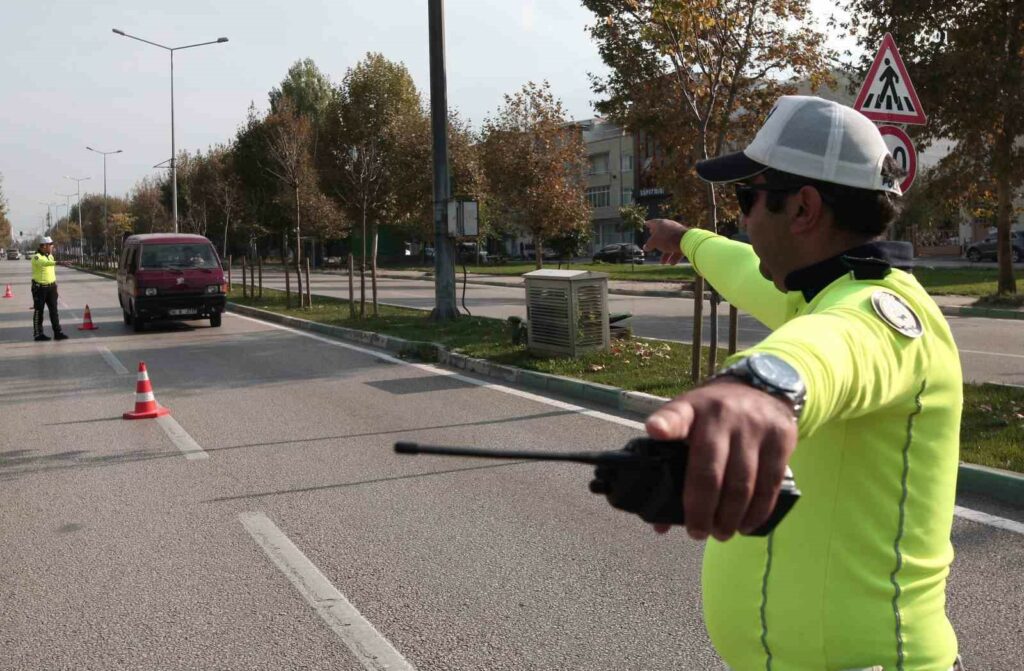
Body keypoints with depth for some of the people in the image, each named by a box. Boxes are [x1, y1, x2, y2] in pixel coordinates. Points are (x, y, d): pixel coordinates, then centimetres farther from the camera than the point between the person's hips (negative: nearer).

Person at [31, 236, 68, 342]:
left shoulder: (50, 256, 9)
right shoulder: (37, 257, -15)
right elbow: (44, 263, -38)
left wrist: (55, 283, 18)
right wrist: (58, 262, -52)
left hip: (51, 286, 6)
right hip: (39, 287, -6)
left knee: (54, 310, 2)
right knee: (38, 311, 3)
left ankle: (57, 332, 3)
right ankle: (38, 334, 10)